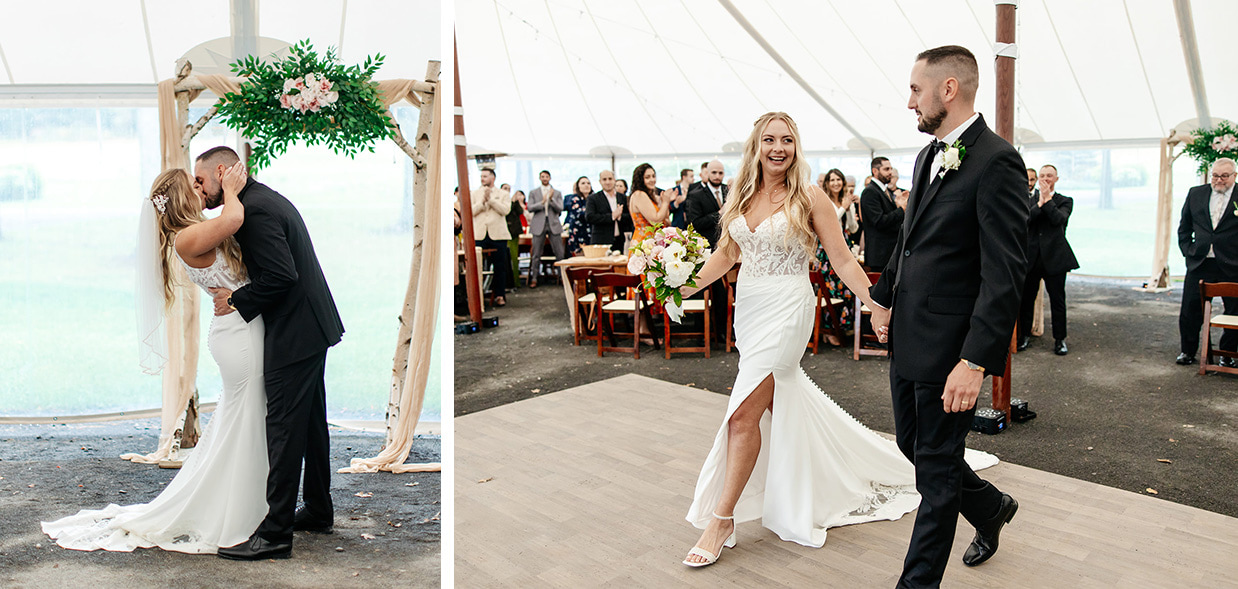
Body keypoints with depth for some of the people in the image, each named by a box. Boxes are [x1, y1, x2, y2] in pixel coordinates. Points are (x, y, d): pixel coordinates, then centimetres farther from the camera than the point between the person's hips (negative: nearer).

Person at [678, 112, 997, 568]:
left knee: (745, 413, -10)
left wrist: (878, 306, -16)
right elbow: (724, 255, 10)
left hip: (787, 311, -6)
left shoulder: (809, 197, -8)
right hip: (747, 309, 6)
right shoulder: (742, 196, 7)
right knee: (781, 401, 17)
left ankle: (722, 518, 1)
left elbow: (843, 260, -8)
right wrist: (684, 287, -3)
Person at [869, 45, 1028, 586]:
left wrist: (976, 362, -25)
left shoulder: (996, 162, -17)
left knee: (936, 467, 5)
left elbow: (1005, 274, -21)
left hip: (948, 346, -9)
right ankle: (990, 508, 46)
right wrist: (883, 297, 23)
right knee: (913, 445, 21)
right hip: (907, 337, 9)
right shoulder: (929, 156, 11)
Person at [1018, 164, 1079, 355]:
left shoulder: (1065, 201, 6)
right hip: (1031, 257, 2)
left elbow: (1059, 219, -14)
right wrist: (1040, 202, -15)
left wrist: (1047, 200, -14)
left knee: (1058, 300, 4)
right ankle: (1025, 335, 20)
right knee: (1026, 298, 7)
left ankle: (1060, 339, 14)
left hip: (1054, 257, -2)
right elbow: (1024, 220, -7)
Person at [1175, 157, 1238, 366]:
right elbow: (1184, 227, 16)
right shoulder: (1196, 194, 7)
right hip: (1199, 263, 2)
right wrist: (1188, 251, 6)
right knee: (1190, 310, 6)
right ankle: (1188, 351, 21)